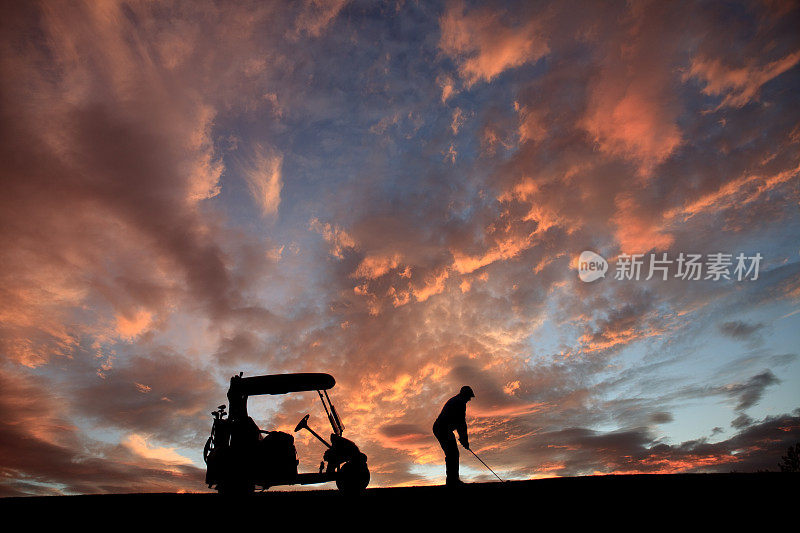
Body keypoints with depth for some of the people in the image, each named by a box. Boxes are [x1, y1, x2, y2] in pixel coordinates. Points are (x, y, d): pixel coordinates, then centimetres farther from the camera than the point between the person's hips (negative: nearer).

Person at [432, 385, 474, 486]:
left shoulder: (454, 400, 23)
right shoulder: (460, 403, -9)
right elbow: (462, 423, -11)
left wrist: (461, 437, 28)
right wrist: (465, 440, -4)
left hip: (438, 428, 11)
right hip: (444, 430, -11)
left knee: (453, 453, 15)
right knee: (452, 454, -9)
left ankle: (454, 480, 22)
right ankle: (452, 482, -9)